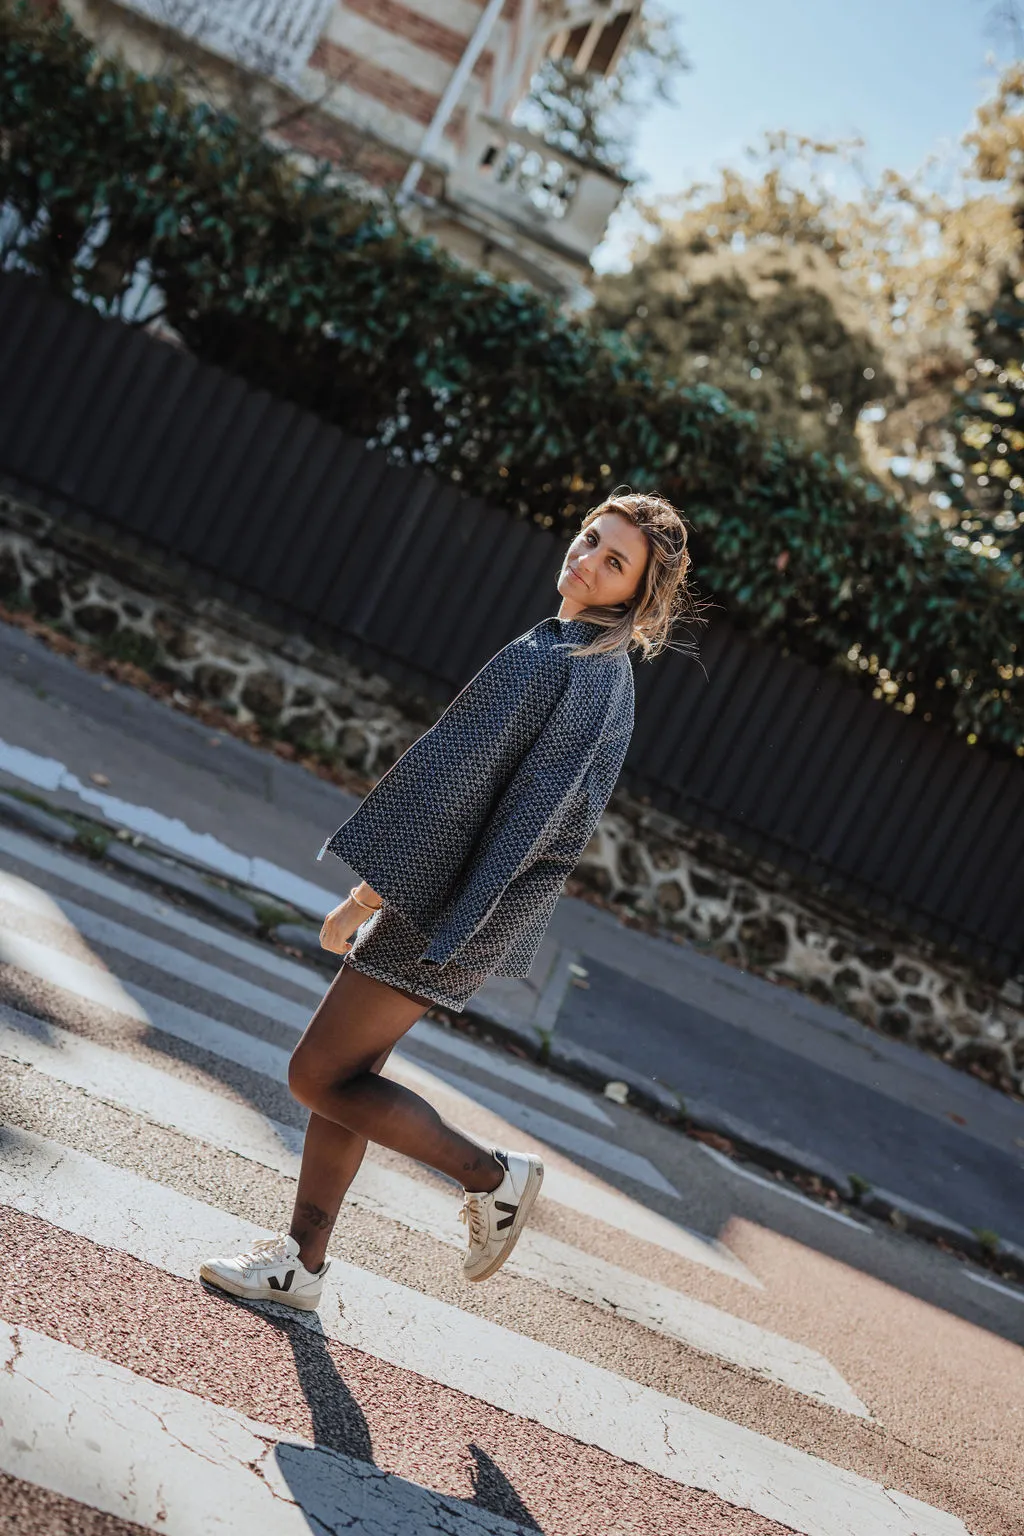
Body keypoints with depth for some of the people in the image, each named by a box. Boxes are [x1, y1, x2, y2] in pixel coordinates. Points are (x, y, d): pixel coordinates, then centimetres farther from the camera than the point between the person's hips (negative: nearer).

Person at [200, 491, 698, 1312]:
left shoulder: (568, 668, -21)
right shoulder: (599, 665, 11)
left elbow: (463, 783, -22)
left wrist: (369, 891, -18)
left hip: (450, 902, -10)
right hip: (455, 894, 10)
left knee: (318, 1075, -3)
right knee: (346, 1069, 15)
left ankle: (491, 1173, 7)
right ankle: (301, 1260, 24)